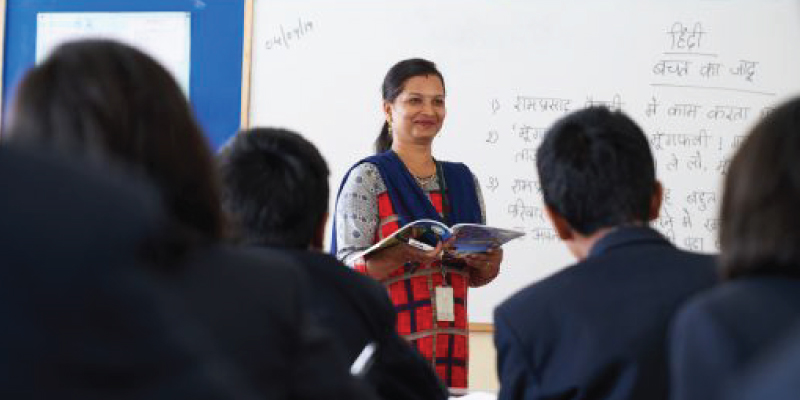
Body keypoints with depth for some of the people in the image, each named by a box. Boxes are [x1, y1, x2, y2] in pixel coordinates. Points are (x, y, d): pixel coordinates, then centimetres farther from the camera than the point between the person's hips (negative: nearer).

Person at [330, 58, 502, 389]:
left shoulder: (463, 181, 14)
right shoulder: (368, 177, -2)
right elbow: (348, 266, -10)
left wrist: (488, 266, -4)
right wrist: (404, 255, -27)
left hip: (450, 347, 5)